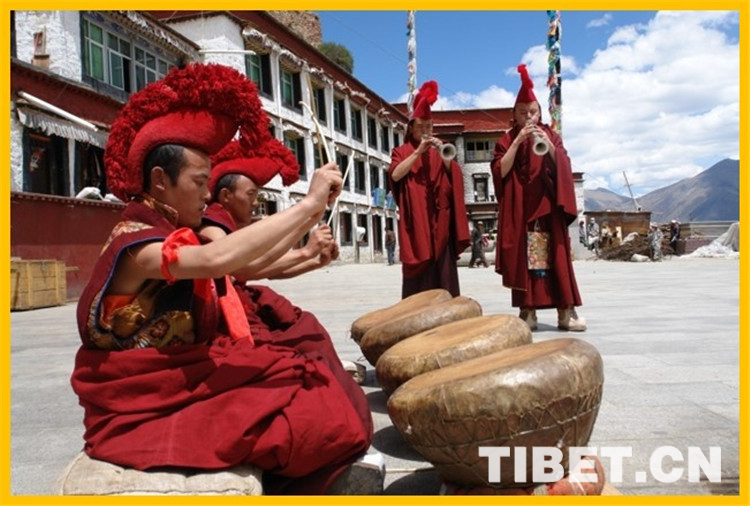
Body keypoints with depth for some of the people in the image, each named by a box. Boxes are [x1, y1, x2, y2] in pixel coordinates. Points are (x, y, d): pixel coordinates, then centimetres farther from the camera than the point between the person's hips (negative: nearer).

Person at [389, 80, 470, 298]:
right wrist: (418, 152, -13)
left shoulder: (439, 149, 16)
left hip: (439, 219, 2)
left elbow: (456, 175, 2)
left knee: (443, 269, -2)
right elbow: (395, 174, -10)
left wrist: (443, 153, -13)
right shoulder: (402, 151, 9)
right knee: (417, 272, -5)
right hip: (415, 218, -2)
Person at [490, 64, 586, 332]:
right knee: (522, 258, -5)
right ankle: (528, 312, -1)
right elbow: (500, 171, -6)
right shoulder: (507, 140, 9)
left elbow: (564, 169, 2)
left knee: (557, 257, -4)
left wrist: (549, 146, -14)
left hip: (548, 206, 1)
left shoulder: (551, 135, 13)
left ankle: (566, 312, -2)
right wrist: (517, 141, -12)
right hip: (519, 208, -1)